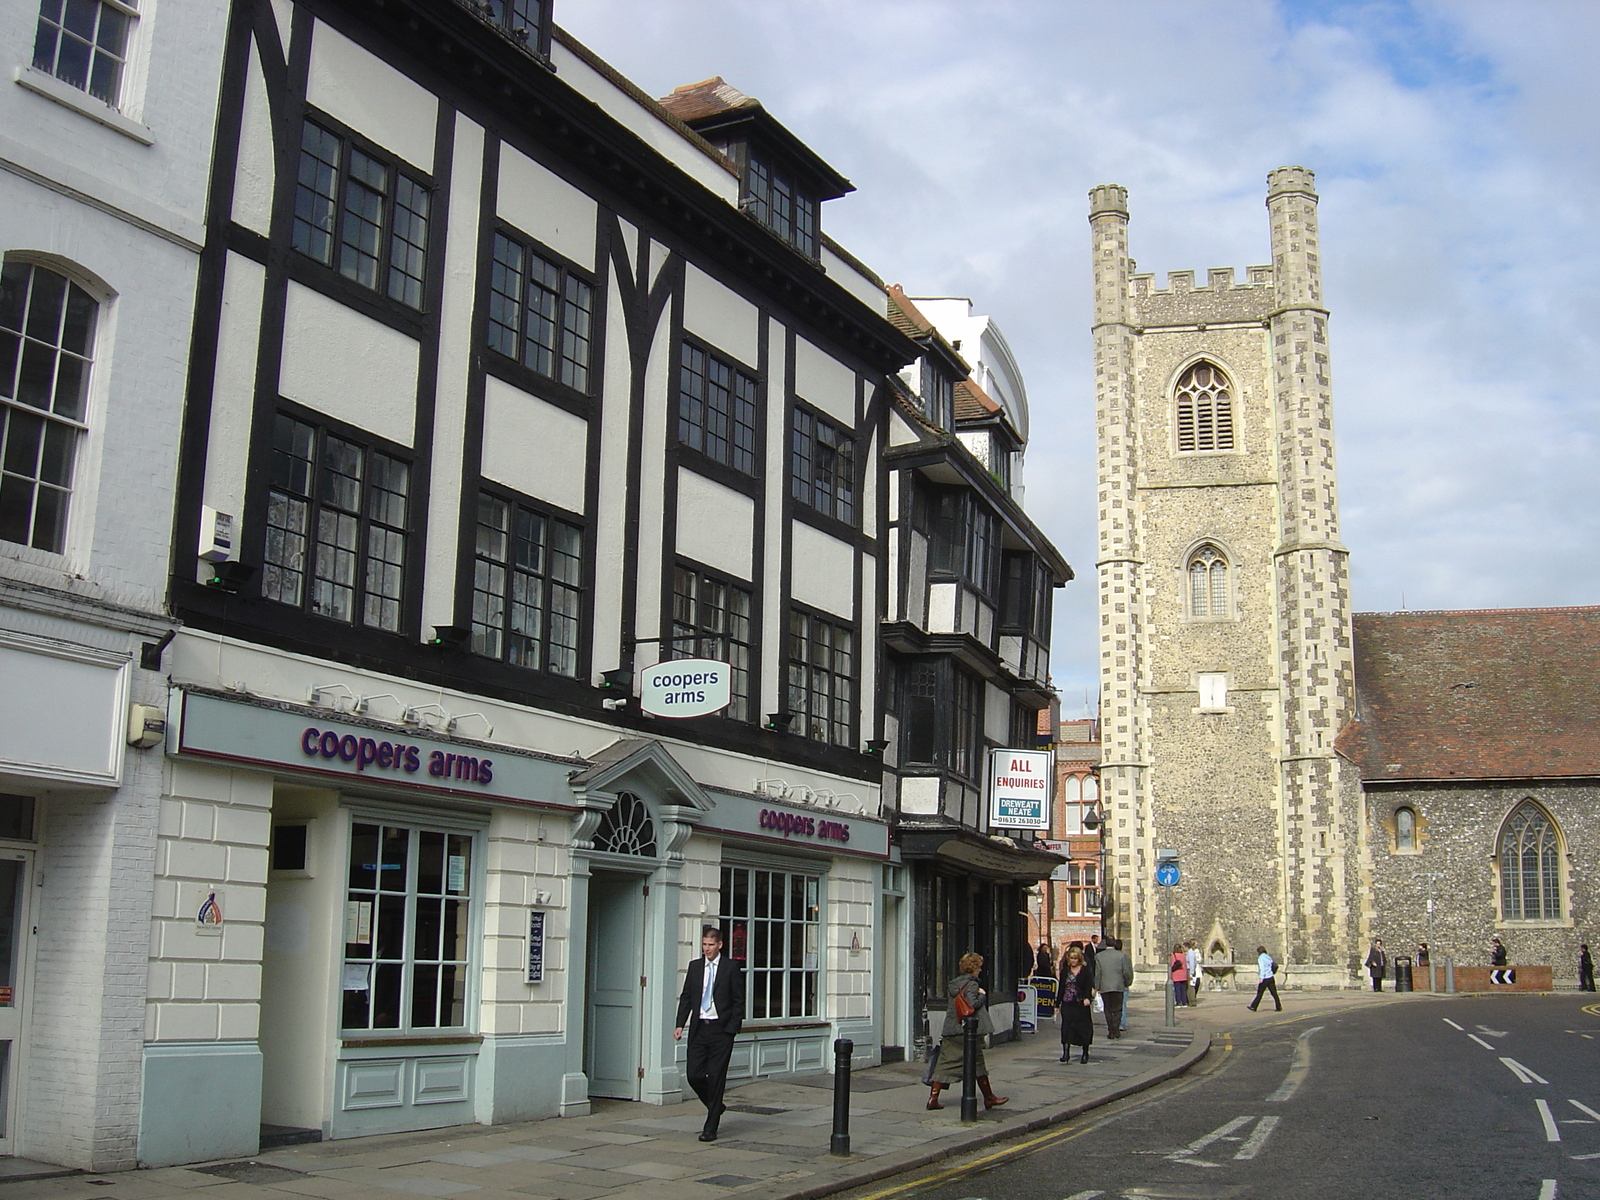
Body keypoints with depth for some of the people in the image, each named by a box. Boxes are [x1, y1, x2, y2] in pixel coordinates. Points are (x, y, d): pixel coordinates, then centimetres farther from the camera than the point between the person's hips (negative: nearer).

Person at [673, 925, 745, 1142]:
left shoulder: (731, 968, -1)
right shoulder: (694, 967, 10)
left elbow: (738, 1002, -1)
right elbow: (686, 998, 12)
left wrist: (731, 1029, -9)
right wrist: (680, 1025, 0)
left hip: (721, 1029, -4)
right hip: (698, 1028, 4)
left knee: (716, 1077, -2)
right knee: (693, 1074, 0)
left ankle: (710, 1128, 7)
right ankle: (716, 1106, 27)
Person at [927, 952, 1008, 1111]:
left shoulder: (954, 983, 13)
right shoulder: (971, 984, -10)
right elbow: (973, 1004, -20)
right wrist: (983, 996, -6)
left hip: (949, 1031, 6)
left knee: (944, 1065, 4)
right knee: (977, 1065, 6)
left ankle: (933, 1098, -3)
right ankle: (989, 1098, 18)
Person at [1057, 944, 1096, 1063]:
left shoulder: (1086, 970, 0)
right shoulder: (1065, 971, 12)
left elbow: (1089, 986, -9)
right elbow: (1061, 988, 14)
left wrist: (1087, 998, -26)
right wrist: (1058, 1004, 12)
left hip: (1081, 1004, -3)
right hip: (1067, 1004, 3)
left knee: (1083, 1028, 3)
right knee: (1066, 1027, -5)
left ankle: (1085, 1053, 17)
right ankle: (1066, 1052, -5)